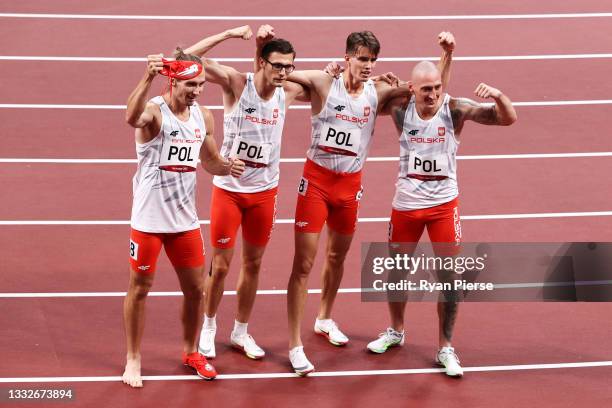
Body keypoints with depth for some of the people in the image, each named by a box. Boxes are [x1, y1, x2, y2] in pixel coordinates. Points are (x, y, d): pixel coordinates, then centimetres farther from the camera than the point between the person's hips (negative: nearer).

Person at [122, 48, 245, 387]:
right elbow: (132, 118, -43)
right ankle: (133, 359, 20)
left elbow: (209, 161, 17)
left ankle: (191, 352, 32)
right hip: (149, 219, -5)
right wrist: (147, 78, -58)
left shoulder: (204, 117, 3)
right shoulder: (154, 111, -17)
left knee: (195, 288, 12)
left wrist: (227, 167, -6)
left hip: (185, 219, 6)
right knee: (140, 288, 7)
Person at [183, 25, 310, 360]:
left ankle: (240, 332, 28)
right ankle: (209, 326, 26)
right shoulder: (236, 83, -17)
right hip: (229, 188, -4)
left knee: (253, 264, 13)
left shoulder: (288, 92, -5)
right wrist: (230, 34, -31)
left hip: (264, 191, 4)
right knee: (221, 266, 4)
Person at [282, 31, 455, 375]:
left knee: (337, 256, 21)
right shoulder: (324, 83, -11)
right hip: (316, 180, -4)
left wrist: (447, 52, -10)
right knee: (304, 264, -5)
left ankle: (325, 319, 45)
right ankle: (296, 344, 0)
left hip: (350, 184, 4)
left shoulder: (379, 92, -2)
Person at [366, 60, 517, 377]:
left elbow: (508, 119, -17)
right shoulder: (401, 108, -11)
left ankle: (445, 348, 13)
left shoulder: (455, 109, -16)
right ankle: (396, 332, 40)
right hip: (406, 204, 2)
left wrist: (498, 95, -37)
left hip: (443, 204, -2)